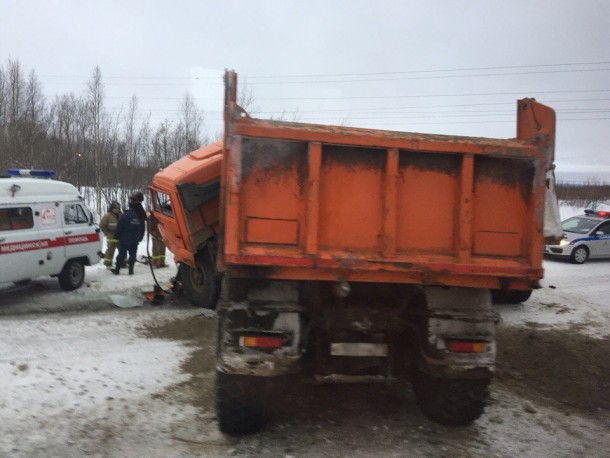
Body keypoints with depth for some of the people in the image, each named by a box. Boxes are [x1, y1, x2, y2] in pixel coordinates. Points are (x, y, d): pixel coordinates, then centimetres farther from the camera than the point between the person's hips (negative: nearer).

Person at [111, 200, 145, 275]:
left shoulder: (124, 216, -12)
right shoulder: (140, 217, 2)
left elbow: (119, 228, -10)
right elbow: (142, 230, 12)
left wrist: (116, 236, 4)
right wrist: (140, 238, 23)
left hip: (124, 239, -3)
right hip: (135, 241, 3)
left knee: (121, 255, 3)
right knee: (132, 255, 8)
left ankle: (117, 269, 9)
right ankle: (131, 270, 6)